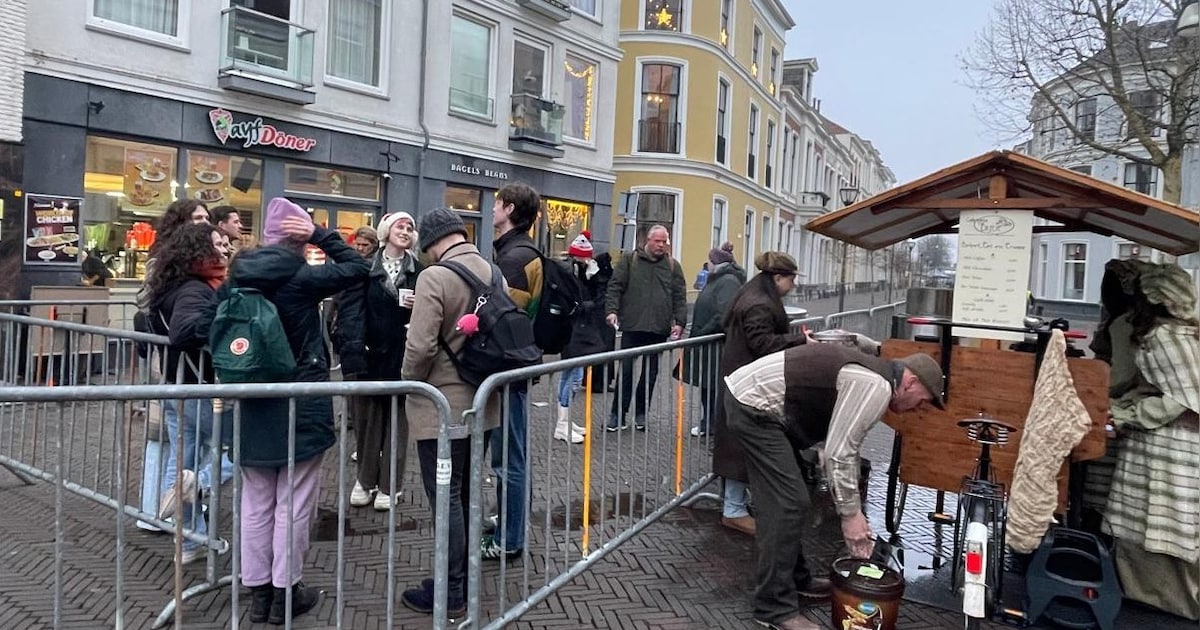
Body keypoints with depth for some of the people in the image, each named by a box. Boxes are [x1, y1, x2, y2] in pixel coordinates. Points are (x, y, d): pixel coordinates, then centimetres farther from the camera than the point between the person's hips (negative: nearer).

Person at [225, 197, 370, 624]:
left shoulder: (238, 277, 3)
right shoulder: (302, 277, -13)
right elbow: (358, 267, -8)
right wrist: (319, 234, -5)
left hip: (252, 402, 6)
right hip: (300, 403, -5)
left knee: (256, 503, 14)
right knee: (293, 504, 6)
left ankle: (258, 590, 25)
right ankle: (285, 591, 16)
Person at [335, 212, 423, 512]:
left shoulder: (420, 271, 3)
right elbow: (349, 312, -7)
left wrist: (420, 307, -16)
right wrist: (352, 356, -18)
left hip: (402, 357, 0)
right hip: (370, 356, 0)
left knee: (397, 420, 6)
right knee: (367, 419, 9)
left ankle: (389, 485, 17)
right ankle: (365, 479, 25)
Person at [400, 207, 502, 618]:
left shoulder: (434, 276, -18)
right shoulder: (493, 272, 4)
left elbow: (420, 345, -23)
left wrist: (408, 382, -5)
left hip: (441, 404, -8)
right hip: (480, 400, 8)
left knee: (445, 497, 3)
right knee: (464, 494, 19)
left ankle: (450, 594, 13)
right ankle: (461, 579, 32)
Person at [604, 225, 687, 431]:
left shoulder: (672, 265, 11)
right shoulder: (630, 260, 5)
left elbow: (680, 296, 8)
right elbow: (615, 287, 1)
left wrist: (679, 322, -1)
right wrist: (611, 310, -12)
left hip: (658, 329, 2)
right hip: (632, 326, -2)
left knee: (650, 373, 9)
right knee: (626, 371, -1)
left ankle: (641, 414, 21)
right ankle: (618, 414, 7)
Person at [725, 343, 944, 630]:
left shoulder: (868, 377, 17)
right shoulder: (877, 387, -13)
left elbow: (844, 448, 23)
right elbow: (838, 454, -16)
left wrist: (854, 511, 23)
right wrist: (851, 513, -5)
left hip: (749, 397, 11)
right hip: (753, 407, -11)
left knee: (782, 498, 19)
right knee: (787, 502, -8)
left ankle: (796, 578, 32)